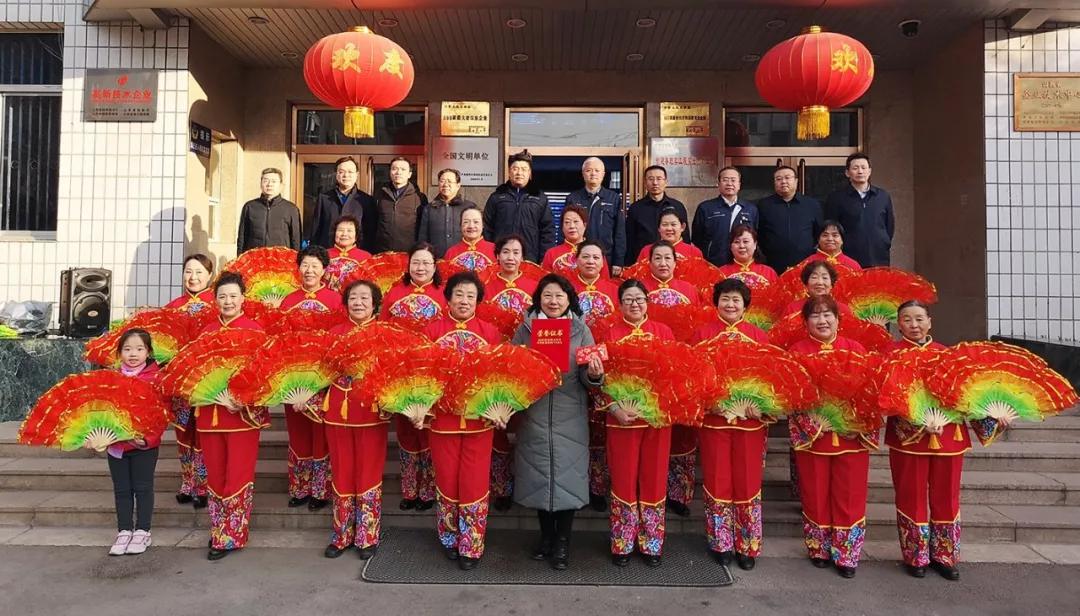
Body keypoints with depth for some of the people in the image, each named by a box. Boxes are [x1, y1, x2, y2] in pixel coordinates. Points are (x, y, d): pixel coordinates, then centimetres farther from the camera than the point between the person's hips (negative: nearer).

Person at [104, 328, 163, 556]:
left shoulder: (155, 379, -10)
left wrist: (147, 437, -24)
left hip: (145, 446, -4)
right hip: (116, 444, 4)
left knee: (143, 488, 6)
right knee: (122, 489, 12)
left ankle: (142, 532, 18)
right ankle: (124, 531, 24)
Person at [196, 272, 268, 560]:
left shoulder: (255, 330, -4)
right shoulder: (207, 331, 10)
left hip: (243, 412, -5)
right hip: (210, 411, 5)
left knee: (238, 477, 2)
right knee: (215, 476, 13)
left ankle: (231, 536, 13)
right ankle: (219, 531, 28)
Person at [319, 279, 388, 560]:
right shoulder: (335, 332, 8)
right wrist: (312, 400, -1)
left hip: (372, 413, -3)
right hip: (338, 411, 3)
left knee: (369, 475, 4)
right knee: (341, 475, 11)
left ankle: (367, 537, 18)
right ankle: (342, 535, 24)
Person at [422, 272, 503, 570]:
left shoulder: (489, 331, 3)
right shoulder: (433, 329, 2)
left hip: (479, 418, 0)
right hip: (443, 417, 0)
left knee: (475, 482, 4)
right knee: (446, 480, 11)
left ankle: (471, 546, 18)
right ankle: (450, 538, 31)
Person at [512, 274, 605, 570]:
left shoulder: (581, 329, 1)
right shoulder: (525, 328, 3)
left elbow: (586, 376, 0)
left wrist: (594, 374, -21)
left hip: (570, 416, -1)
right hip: (534, 415, 1)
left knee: (567, 474, 3)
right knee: (538, 474, 10)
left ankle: (562, 543, 20)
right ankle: (546, 536, 30)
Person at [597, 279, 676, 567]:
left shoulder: (663, 332, 5)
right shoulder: (611, 334, 1)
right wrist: (615, 409, -14)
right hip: (622, 418, -1)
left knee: (654, 479, 9)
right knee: (624, 479, 6)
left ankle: (651, 543, 24)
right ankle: (622, 544, 21)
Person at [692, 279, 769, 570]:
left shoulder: (759, 336, 7)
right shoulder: (703, 333, 3)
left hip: (751, 419, 1)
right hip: (713, 418, -1)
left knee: (748, 482, 6)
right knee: (717, 481, 6)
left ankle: (747, 546, 20)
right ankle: (720, 543, 20)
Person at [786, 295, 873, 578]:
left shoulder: (855, 348, 6)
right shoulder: (796, 350, 1)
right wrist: (814, 417, -19)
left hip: (851, 435, 1)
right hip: (811, 433, -1)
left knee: (850, 497, 6)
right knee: (815, 495, 9)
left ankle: (847, 555, 20)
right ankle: (819, 550, 26)